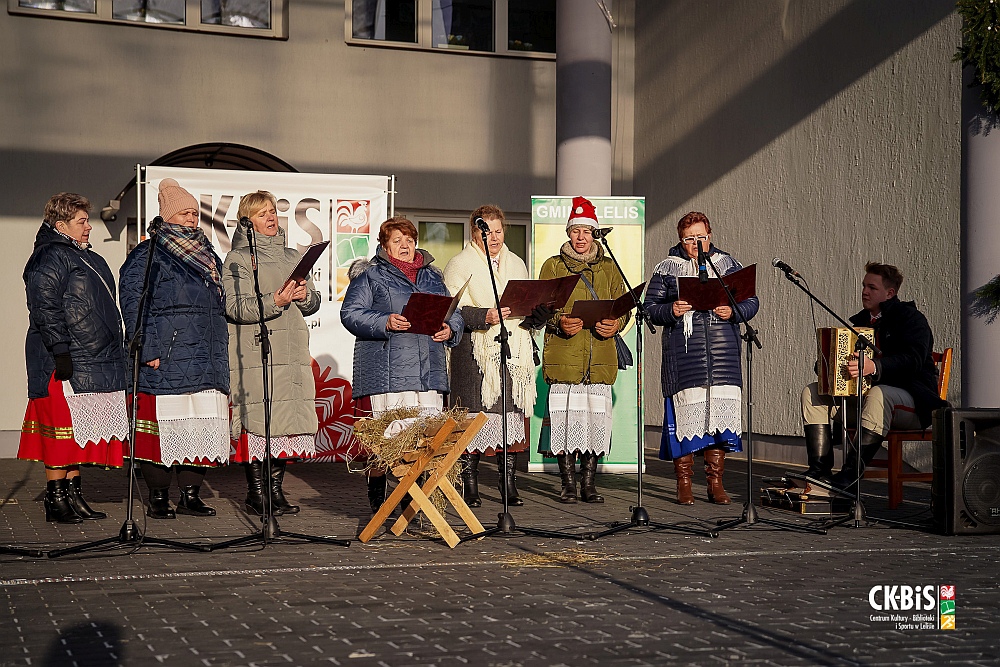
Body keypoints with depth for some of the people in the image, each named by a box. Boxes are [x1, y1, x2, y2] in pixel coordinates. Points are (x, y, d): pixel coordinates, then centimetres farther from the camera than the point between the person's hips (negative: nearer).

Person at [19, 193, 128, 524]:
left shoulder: (86, 257, 21)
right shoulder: (51, 258, -10)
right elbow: (45, 309, -18)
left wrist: (114, 351, 23)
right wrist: (61, 351, -23)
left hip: (92, 363, 10)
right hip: (65, 364, -10)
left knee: (80, 432, 12)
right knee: (62, 429, -6)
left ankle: (73, 494, 19)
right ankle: (55, 499, -1)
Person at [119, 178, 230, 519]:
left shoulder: (208, 255, 20)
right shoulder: (147, 255, -1)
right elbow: (133, 306, -6)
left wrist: (220, 351, 20)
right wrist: (148, 351, -15)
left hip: (207, 360, 6)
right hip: (164, 361, -6)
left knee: (204, 426, 2)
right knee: (162, 426, -4)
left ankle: (191, 494, 11)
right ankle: (158, 498, 5)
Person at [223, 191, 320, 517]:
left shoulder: (292, 257, 20)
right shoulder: (237, 259, 2)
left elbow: (313, 304, 20)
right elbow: (234, 307, -11)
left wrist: (305, 296, -3)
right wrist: (273, 302, -22)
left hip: (292, 352, 6)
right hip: (254, 352, -5)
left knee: (287, 417, 2)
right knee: (256, 418, -9)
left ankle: (276, 488, 10)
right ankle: (255, 492, -1)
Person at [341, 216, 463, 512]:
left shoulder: (432, 276, 22)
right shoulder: (370, 275, 6)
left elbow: (454, 314, 24)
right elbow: (351, 313, -4)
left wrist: (449, 329, 1)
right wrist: (385, 323, -18)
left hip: (429, 371, 5)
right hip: (387, 370, -5)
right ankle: (376, 498, 8)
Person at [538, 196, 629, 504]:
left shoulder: (609, 268, 16)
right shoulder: (553, 266, 9)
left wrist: (615, 324, -9)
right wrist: (559, 322, -17)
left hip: (600, 359, 2)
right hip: (563, 356, -2)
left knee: (597, 421, 1)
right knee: (566, 419, -5)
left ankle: (589, 484, 10)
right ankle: (568, 484, 5)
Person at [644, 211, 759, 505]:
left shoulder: (728, 265, 13)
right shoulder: (667, 269, 8)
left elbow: (751, 301, 12)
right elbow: (650, 307, 4)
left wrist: (734, 311, -8)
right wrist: (670, 311, -15)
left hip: (723, 356, 2)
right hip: (683, 356, -2)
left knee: (720, 414, 0)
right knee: (686, 415, -4)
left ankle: (715, 483, 10)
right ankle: (684, 483, 6)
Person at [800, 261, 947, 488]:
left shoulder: (911, 318, -4)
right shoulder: (858, 321, 19)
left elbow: (913, 360, -21)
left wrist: (873, 367, -39)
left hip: (911, 397, -7)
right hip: (861, 394, 7)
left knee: (878, 394, -40)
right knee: (812, 392, -8)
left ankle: (850, 474, -46)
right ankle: (819, 469, -22)